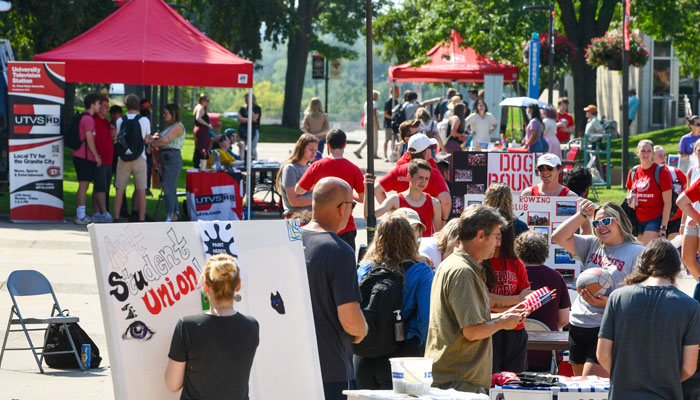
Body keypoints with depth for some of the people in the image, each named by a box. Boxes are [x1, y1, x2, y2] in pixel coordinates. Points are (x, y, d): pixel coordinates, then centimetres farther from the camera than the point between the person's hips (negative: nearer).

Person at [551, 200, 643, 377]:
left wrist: (608, 303, -20)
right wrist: (582, 215, 5)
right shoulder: (592, 245, 14)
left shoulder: (636, 252, -3)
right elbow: (559, 237, 10)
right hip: (578, 324, 7)